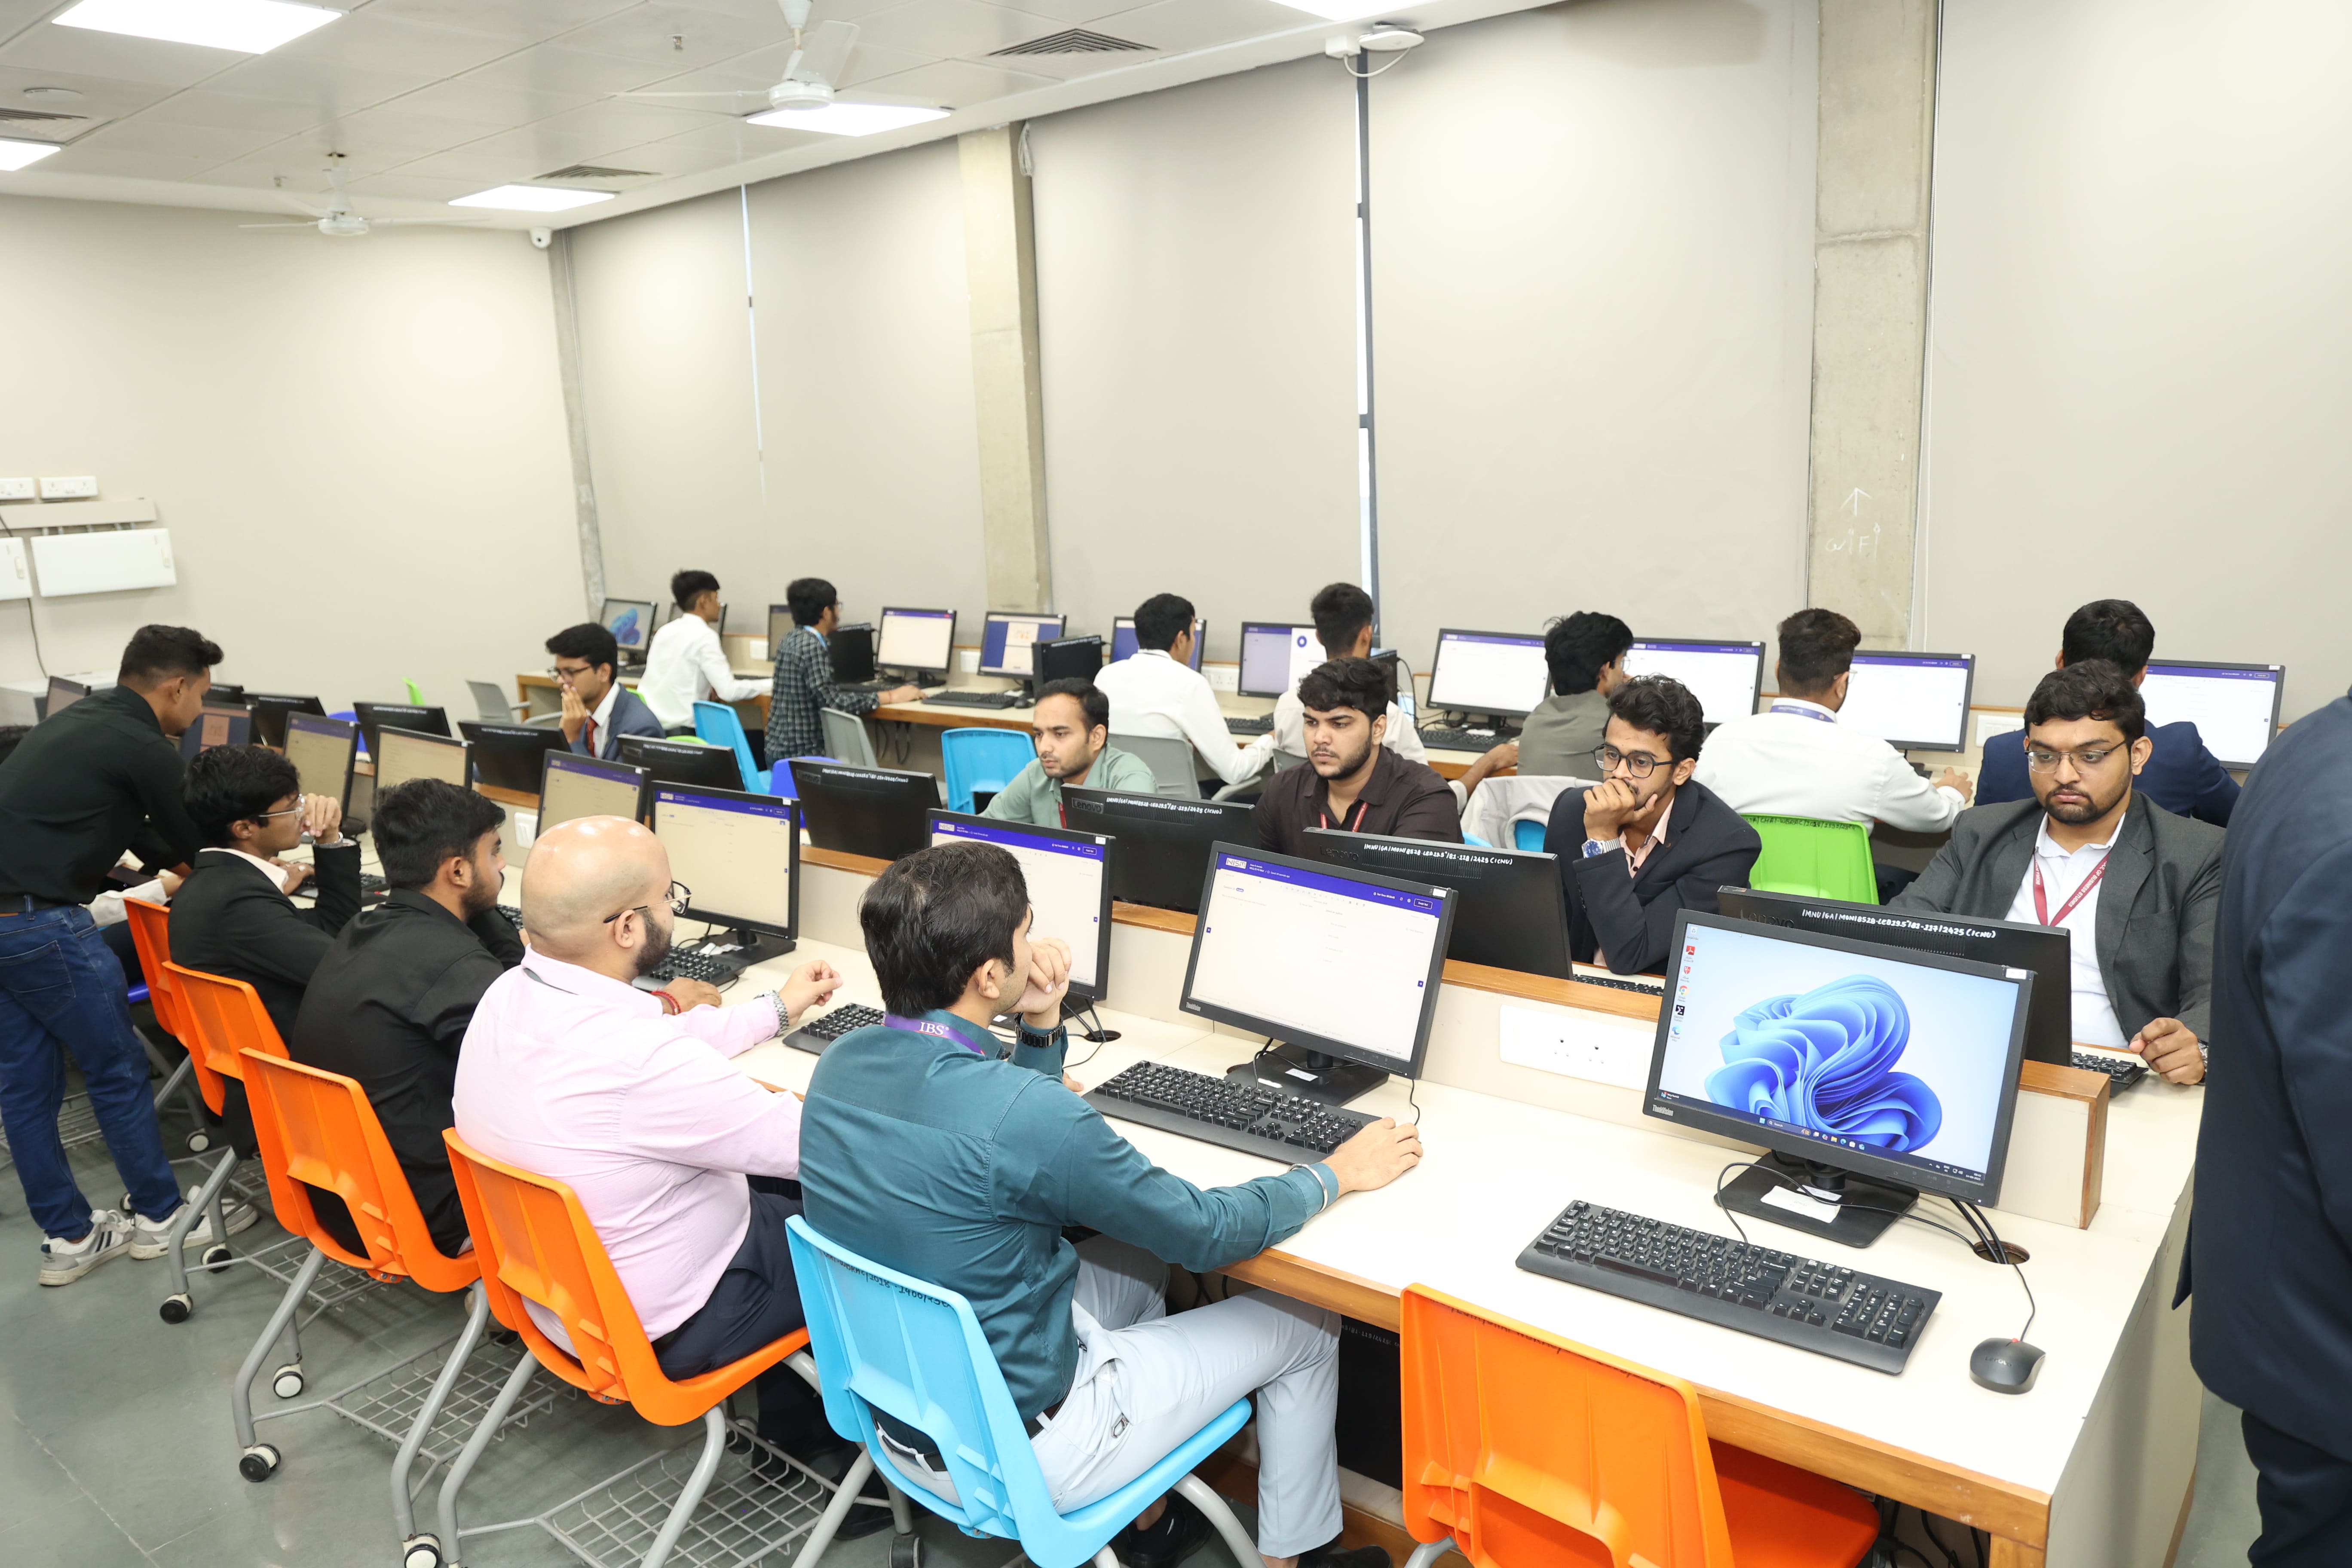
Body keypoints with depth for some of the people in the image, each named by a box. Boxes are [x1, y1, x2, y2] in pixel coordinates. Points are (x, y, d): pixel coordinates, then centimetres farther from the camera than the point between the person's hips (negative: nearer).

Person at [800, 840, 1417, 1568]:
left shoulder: (838, 1064, -8)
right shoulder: (1023, 1114, -33)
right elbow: (1204, 1233, -18)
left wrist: (1041, 1024, 0)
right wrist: (1339, 1173, -4)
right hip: (1016, 1459, -7)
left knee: (1136, 1260, 29)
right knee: (1306, 1323, 9)